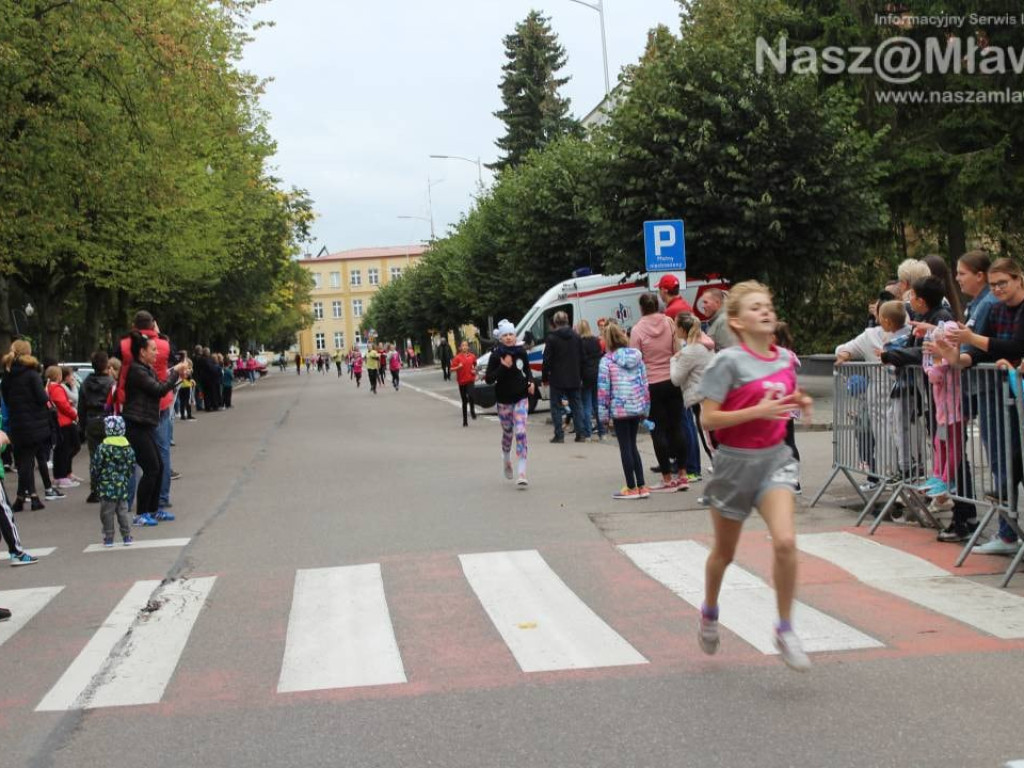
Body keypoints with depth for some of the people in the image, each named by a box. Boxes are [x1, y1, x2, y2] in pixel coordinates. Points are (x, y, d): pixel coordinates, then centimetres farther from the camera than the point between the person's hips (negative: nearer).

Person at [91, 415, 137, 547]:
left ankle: (108, 538, 9)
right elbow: (132, 467, 6)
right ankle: (126, 536, 12)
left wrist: (95, 482, 7)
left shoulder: (102, 448, -12)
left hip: (106, 488, -4)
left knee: (107, 512, 5)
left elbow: (95, 468, -8)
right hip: (123, 487, 4)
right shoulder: (128, 448, 0)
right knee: (123, 510, 12)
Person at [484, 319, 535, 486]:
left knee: (521, 432, -12)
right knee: (507, 432, 14)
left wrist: (531, 382, -1)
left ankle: (522, 473, -14)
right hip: (503, 399, -1)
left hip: (521, 397, 1)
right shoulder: (496, 355, -10)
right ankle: (506, 458, 46)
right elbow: (489, 379, -13)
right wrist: (503, 367, -24)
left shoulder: (521, 352, -2)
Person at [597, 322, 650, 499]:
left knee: (625, 447, 3)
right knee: (632, 446, 15)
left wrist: (603, 414, -4)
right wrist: (645, 409, 16)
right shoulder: (637, 356, 7)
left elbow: (603, 389, -9)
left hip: (619, 409, -5)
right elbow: (645, 383, 9)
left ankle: (631, 488, 7)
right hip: (638, 407, 5)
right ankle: (641, 486, 14)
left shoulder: (606, 361, -7)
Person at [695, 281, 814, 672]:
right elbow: (708, 419, -18)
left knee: (785, 542, -18)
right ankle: (709, 614, 43)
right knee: (724, 553, 14)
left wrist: (798, 403, -1)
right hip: (735, 461, -3)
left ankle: (785, 631, -3)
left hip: (774, 458, 3)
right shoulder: (728, 362, -14)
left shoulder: (786, 359, 3)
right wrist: (758, 411, -26)